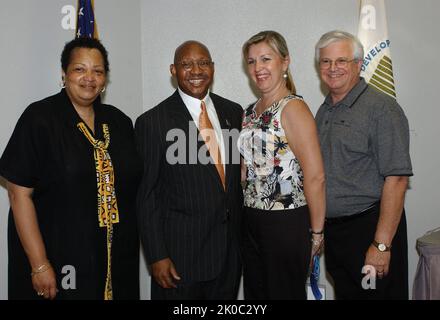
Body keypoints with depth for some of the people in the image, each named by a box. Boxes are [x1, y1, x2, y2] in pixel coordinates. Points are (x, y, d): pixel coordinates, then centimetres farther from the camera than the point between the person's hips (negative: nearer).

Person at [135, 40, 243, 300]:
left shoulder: (233, 112, 5)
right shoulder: (153, 122, -9)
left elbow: (239, 175, 11)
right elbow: (146, 196, -7)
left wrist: (244, 235, 11)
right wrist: (157, 257, -10)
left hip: (230, 250, 4)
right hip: (180, 251, -4)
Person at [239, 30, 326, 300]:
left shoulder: (293, 108, -14)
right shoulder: (250, 112, 10)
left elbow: (315, 176, -18)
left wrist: (317, 232, -13)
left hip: (288, 224, -7)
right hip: (252, 221, 7)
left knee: (286, 293, 8)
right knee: (255, 293, 18)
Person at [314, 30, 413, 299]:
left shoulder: (382, 108, -12)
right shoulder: (324, 111, 12)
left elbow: (396, 179, -18)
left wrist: (381, 244, -21)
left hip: (370, 227, -7)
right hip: (332, 229, 7)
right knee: (344, 294, 18)